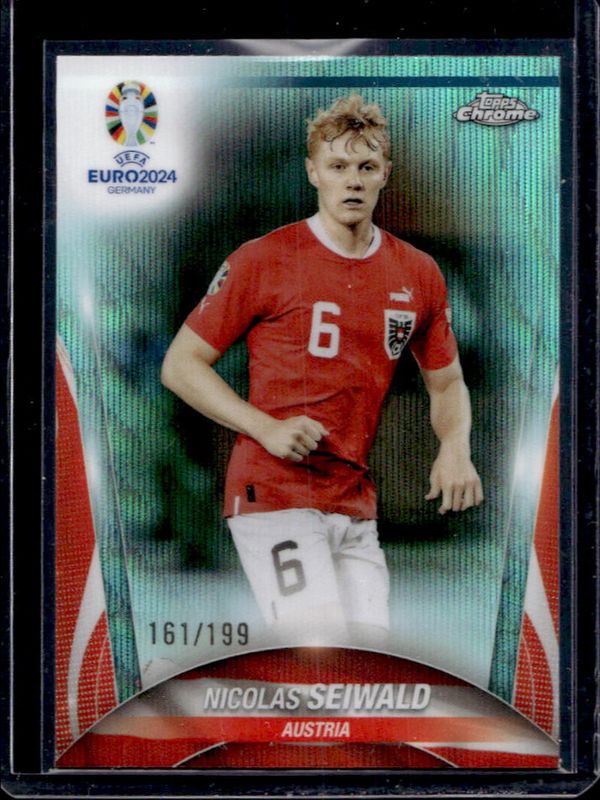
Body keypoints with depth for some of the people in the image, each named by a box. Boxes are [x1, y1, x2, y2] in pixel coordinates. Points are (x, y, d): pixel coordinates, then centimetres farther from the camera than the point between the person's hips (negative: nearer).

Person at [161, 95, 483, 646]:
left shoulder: (419, 274, 8)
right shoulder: (263, 260, -6)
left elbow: (446, 382, 20)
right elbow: (180, 364, -3)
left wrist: (455, 448, -1)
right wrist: (266, 428, -16)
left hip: (357, 506, 6)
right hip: (274, 494, -5)